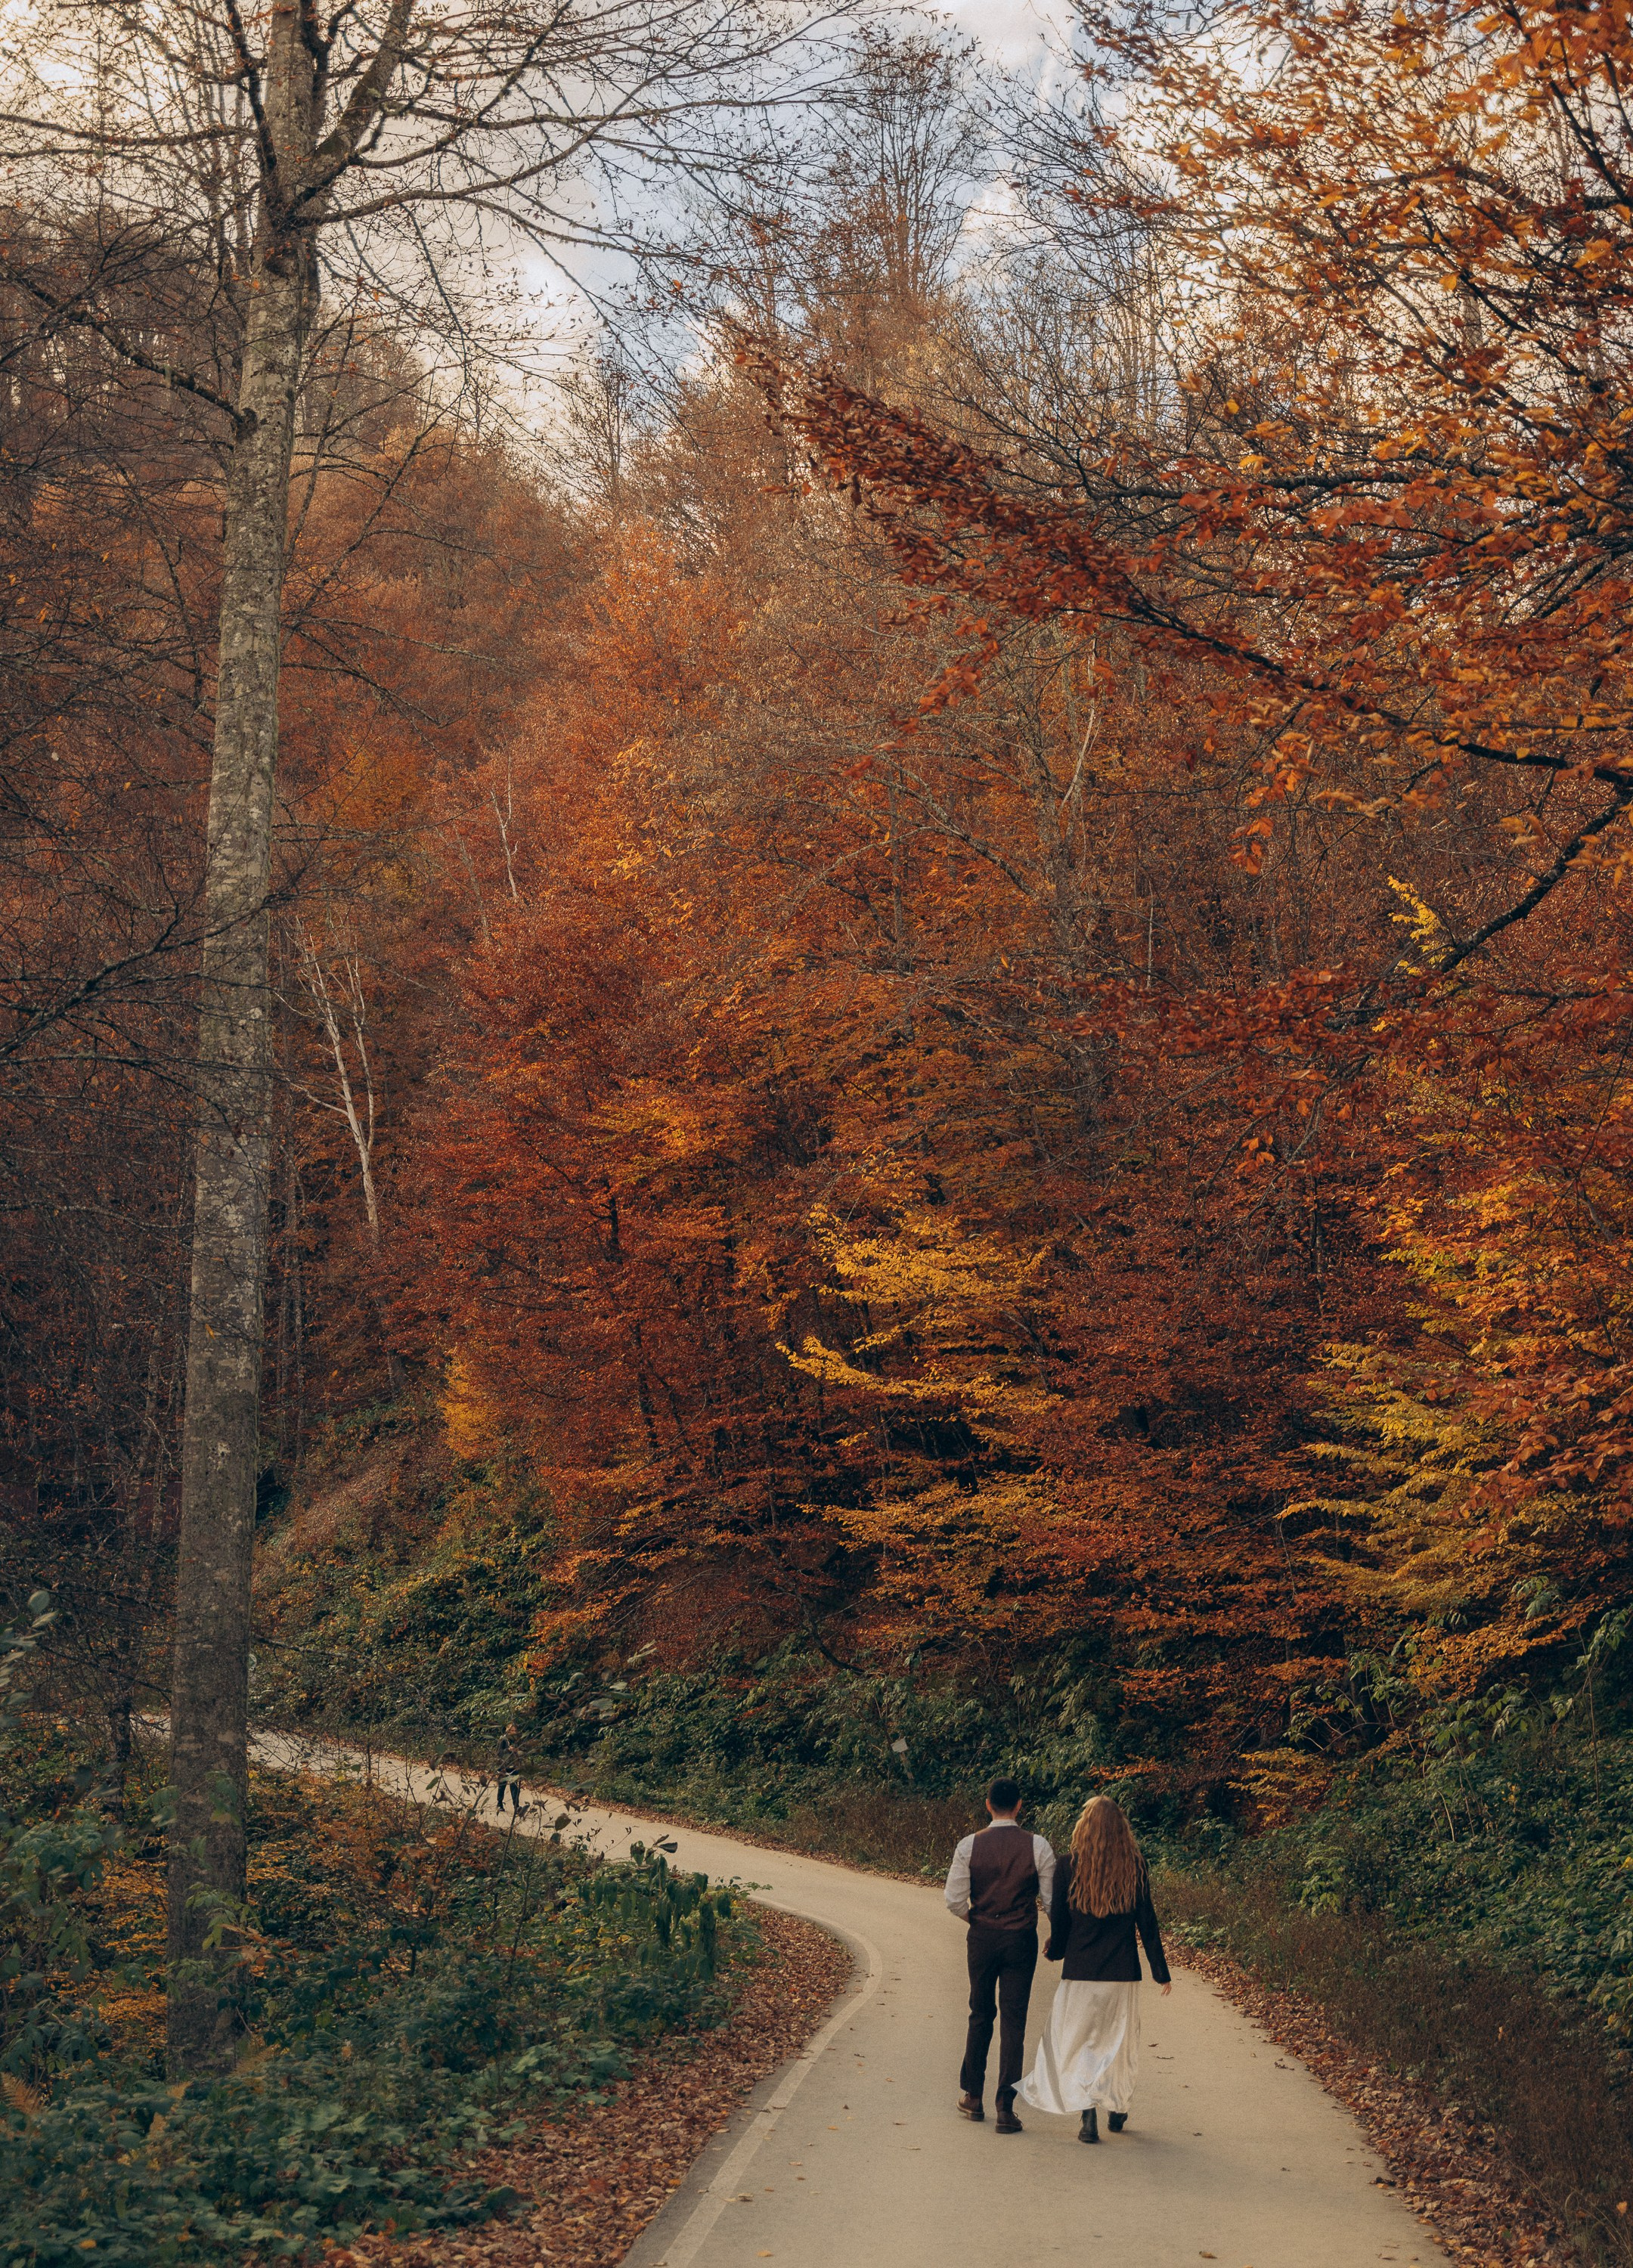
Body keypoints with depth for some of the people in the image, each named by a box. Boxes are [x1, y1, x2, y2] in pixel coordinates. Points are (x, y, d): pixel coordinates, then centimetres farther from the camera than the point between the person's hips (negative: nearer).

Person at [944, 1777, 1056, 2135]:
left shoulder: (970, 1845, -6)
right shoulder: (1037, 1846, -8)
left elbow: (954, 1899, -7)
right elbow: (1052, 1898, -7)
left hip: (982, 1938, 1)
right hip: (1021, 1940, -1)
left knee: (981, 2015, 18)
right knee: (1013, 2021, 2)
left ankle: (973, 2097, 27)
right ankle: (1006, 2108, 0)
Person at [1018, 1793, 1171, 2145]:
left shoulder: (1069, 1865, -7)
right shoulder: (1134, 1866, -3)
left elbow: (1059, 1918, -2)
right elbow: (1147, 1921, -1)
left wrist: (1054, 1951, 19)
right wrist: (1161, 1971, 6)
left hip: (1080, 1970, -2)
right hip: (1123, 1971, 2)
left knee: (1078, 2041, 7)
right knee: (1120, 2041, 17)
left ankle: (1088, 2117, -4)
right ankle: (1118, 2112, 28)